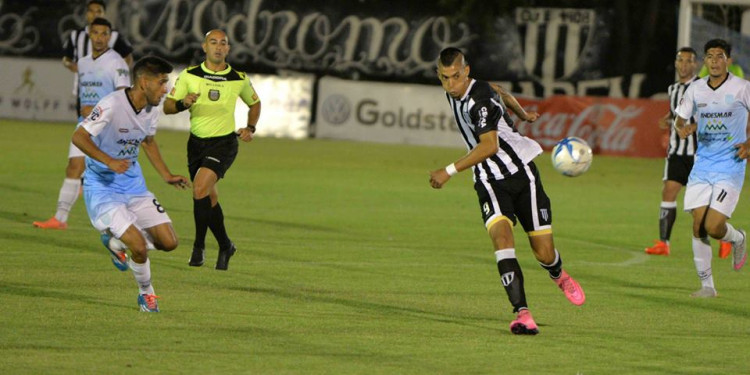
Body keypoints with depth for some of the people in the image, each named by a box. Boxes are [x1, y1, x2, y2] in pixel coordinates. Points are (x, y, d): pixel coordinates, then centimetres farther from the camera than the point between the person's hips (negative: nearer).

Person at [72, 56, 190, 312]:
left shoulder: (151, 110, 1)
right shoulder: (112, 105, -23)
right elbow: (79, 137, -24)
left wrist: (167, 176, 16)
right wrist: (109, 161, -34)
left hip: (134, 185, 7)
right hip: (103, 187, -7)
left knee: (168, 242, 0)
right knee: (139, 247, -19)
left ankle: (115, 241, 25)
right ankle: (146, 294, 10)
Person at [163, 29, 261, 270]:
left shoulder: (239, 79, -1)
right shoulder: (189, 76, -2)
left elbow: (254, 103, 18)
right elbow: (167, 106, -2)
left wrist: (250, 128, 4)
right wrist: (183, 103, -23)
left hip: (224, 143, -3)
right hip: (197, 142, 3)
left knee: (200, 188, -23)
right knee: (209, 198, 11)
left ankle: (199, 246, -12)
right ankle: (225, 246, 31)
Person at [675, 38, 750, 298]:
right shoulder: (695, 90, 5)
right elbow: (680, 120, 16)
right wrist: (683, 128, -7)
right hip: (702, 166, 4)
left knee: (713, 226, -15)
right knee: (698, 224, -3)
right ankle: (706, 285, 10)